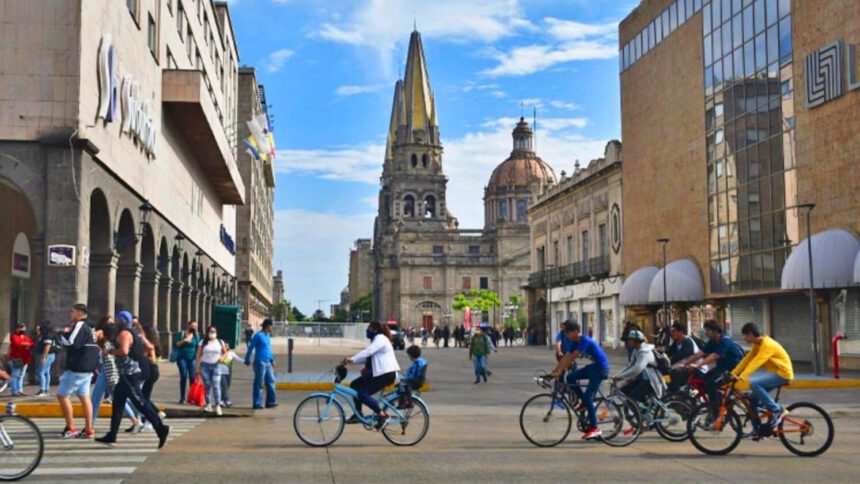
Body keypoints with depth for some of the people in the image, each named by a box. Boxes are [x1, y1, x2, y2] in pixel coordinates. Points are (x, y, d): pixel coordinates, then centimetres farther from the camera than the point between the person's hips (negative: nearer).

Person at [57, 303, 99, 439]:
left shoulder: (79, 325, -12)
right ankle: (89, 430, 9)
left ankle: (71, 428, -3)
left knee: (62, 395, -4)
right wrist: (67, 333, 10)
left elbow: (70, 343, -23)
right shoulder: (86, 327, 19)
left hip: (77, 368, -10)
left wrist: (65, 333, -6)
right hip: (86, 368, 10)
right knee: (84, 396, 10)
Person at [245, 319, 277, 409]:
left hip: (268, 362, 8)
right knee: (259, 384, -3)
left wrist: (272, 359, 20)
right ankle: (257, 404, 2)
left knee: (270, 382, 8)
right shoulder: (258, 335, -11)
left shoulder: (267, 335, 14)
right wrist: (247, 360, -4)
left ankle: (270, 402, 14)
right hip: (260, 362, -8)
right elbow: (250, 348, -8)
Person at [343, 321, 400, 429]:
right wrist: (350, 361, 3)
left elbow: (367, 352, -26)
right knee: (355, 385, 8)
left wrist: (351, 359, -31)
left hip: (386, 373, -11)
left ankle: (382, 415, -9)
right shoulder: (377, 339, 21)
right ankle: (358, 414, 12)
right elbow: (366, 357, 15)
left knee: (363, 394, -16)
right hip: (378, 372, 11)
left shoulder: (380, 339, -11)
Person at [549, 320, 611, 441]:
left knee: (588, 397, -13)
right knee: (570, 377, -4)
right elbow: (566, 357, 3)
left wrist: (559, 371, -29)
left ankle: (594, 428, -8)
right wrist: (554, 371, -3)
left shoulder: (585, 341, -22)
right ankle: (584, 402, 7)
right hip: (592, 366, 9)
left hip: (600, 368, -9)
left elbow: (572, 358, -27)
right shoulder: (575, 343, 5)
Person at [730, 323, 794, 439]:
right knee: (753, 399, 1)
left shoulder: (767, 344, -23)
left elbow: (756, 362, -34)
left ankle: (777, 410, -19)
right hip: (773, 372, 9)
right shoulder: (757, 345, 6)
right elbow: (747, 359, 5)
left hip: (782, 374, -9)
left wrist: (741, 377, -42)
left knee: (754, 383, -30)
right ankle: (757, 429, 10)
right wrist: (733, 373, -4)